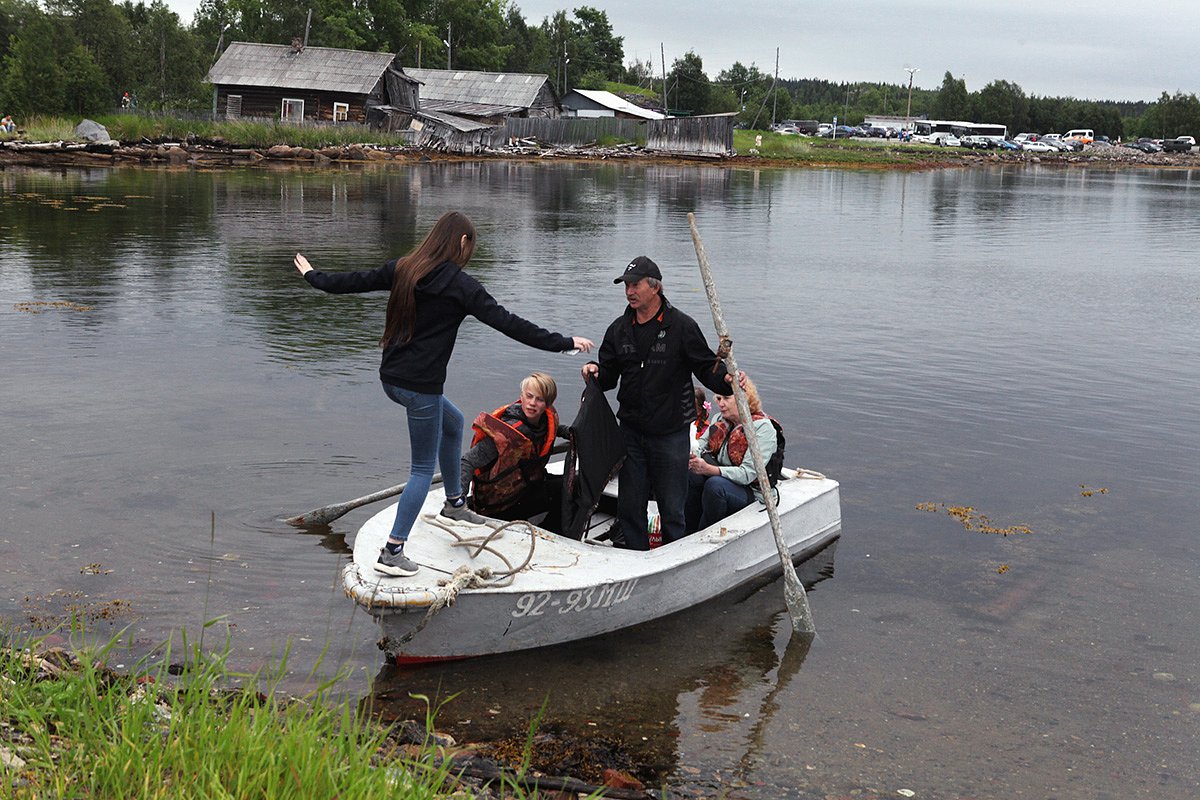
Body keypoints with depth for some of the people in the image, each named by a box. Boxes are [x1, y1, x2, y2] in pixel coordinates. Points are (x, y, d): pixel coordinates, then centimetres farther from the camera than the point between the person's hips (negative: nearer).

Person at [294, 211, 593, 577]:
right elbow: (507, 322, -15)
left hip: (391, 378, 8)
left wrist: (313, 276, 34)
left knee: (453, 422, 30)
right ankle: (392, 553, 0)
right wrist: (563, 342, -9)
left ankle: (454, 501, 44)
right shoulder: (459, 284, -14)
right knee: (423, 468, 2)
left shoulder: (403, 269, 4)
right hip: (421, 385, -8)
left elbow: (356, 281, 15)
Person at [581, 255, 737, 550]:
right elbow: (608, 376, 12)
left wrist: (725, 377, -25)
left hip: (671, 433, -4)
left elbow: (706, 367, -5)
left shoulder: (682, 326, -6)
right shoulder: (619, 329, 7)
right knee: (629, 505, 9)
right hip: (630, 431, 4)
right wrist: (596, 371, -10)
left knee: (671, 508, 5)